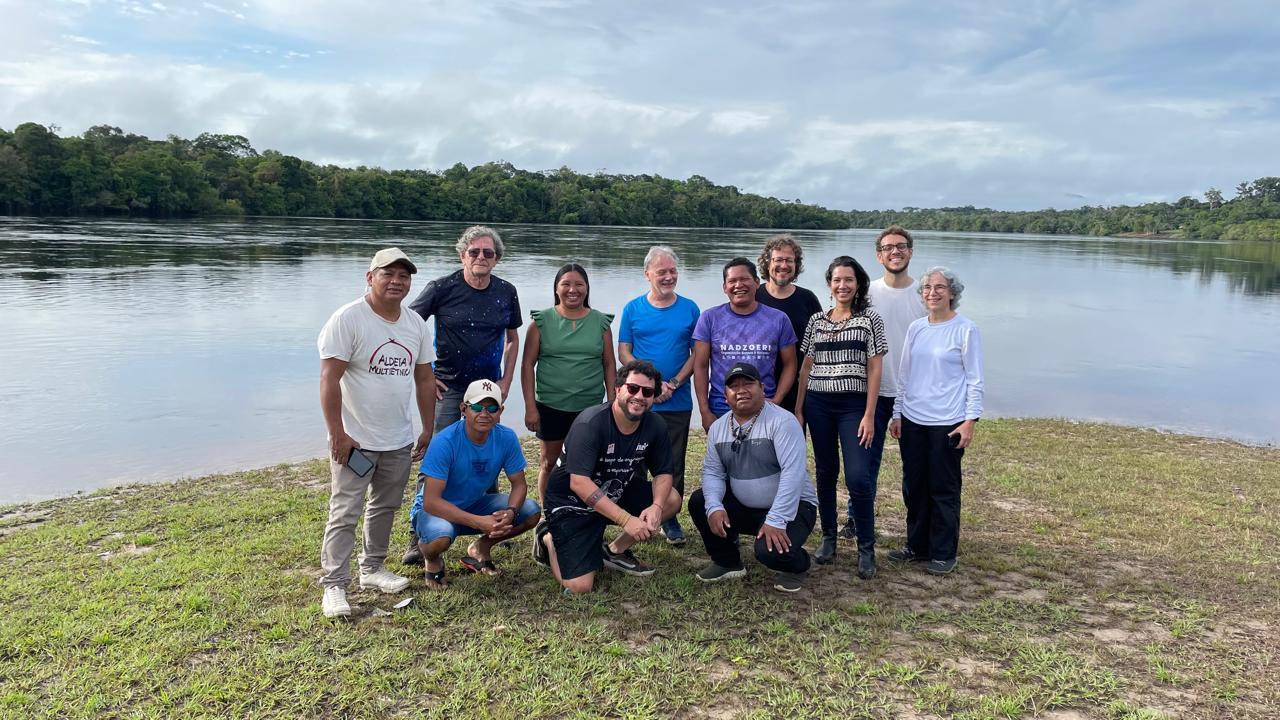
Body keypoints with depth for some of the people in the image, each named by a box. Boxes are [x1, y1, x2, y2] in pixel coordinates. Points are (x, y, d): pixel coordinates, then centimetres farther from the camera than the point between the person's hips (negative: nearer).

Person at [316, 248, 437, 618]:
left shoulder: (417, 324, 6)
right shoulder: (348, 319, -13)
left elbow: (424, 379, 13)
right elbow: (329, 379, -16)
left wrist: (428, 429, 12)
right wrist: (337, 434, -19)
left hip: (399, 441, 6)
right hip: (355, 440, -6)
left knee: (386, 507, 17)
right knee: (345, 514, -2)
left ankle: (372, 568, 32)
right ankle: (334, 585, 8)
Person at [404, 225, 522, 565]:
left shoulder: (506, 292, 2)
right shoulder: (442, 288, -9)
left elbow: (512, 337, 15)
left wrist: (506, 380, 6)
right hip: (448, 388, -4)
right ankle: (418, 538, 1)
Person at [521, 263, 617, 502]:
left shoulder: (601, 322, 4)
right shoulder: (542, 321, 0)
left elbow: (609, 364, 8)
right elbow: (528, 364, -1)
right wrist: (530, 407, -6)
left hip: (590, 406, 1)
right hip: (550, 405, 0)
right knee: (549, 462, 8)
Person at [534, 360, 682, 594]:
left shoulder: (655, 426, -8)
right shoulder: (590, 424, -27)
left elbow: (663, 473, 0)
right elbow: (579, 482, -33)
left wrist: (656, 506, -22)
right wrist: (626, 519, -36)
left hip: (616, 494, 7)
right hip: (572, 502, -6)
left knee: (671, 500, -11)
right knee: (580, 587, -16)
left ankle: (615, 551, 6)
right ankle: (549, 537, 14)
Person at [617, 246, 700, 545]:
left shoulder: (689, 308, 4)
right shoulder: (633, 309, 2)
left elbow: (697, 354, 2)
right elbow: (624, 353, 0)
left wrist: (674, 383, -11)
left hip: (678, 403, 1)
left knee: (674, 463, 7)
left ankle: (670, 518, 20)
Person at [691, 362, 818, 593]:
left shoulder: (782, 421, -19)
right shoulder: (718, 427, 2)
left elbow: (793, 472, -27)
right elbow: (712, 472, 1)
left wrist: (776, 520, -31)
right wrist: (714, 507, -18)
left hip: (792, 507, -6)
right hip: (743, 507, 6)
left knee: (770, 551, -31)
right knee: (699, 502, -9)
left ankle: (796, 565, 8)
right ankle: (727, 562, 11)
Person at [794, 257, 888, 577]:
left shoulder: (870, 319, 0)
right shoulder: (816, 320, 9)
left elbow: (874, 369, -3)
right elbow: (806, 367, 12)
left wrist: (869, 415, -9)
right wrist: (798, 408, 7)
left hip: (854, 405, -3)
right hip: (818, 404, 3)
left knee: (858, 477, -10)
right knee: (825, 472, 10)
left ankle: (866, 548, 4)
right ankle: (828, 538, 23)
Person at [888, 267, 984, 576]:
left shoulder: (966, 329, -6)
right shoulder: (915, 328, 9)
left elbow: (975, 379, -5)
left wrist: (970, 420, -10)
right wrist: (897, 414, 12)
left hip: (948, 422, -5)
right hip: (912, 420, 5)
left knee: (944, 489, 3)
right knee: (914, 485, 11)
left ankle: (943, 553, 15)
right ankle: (917, 545, 25)